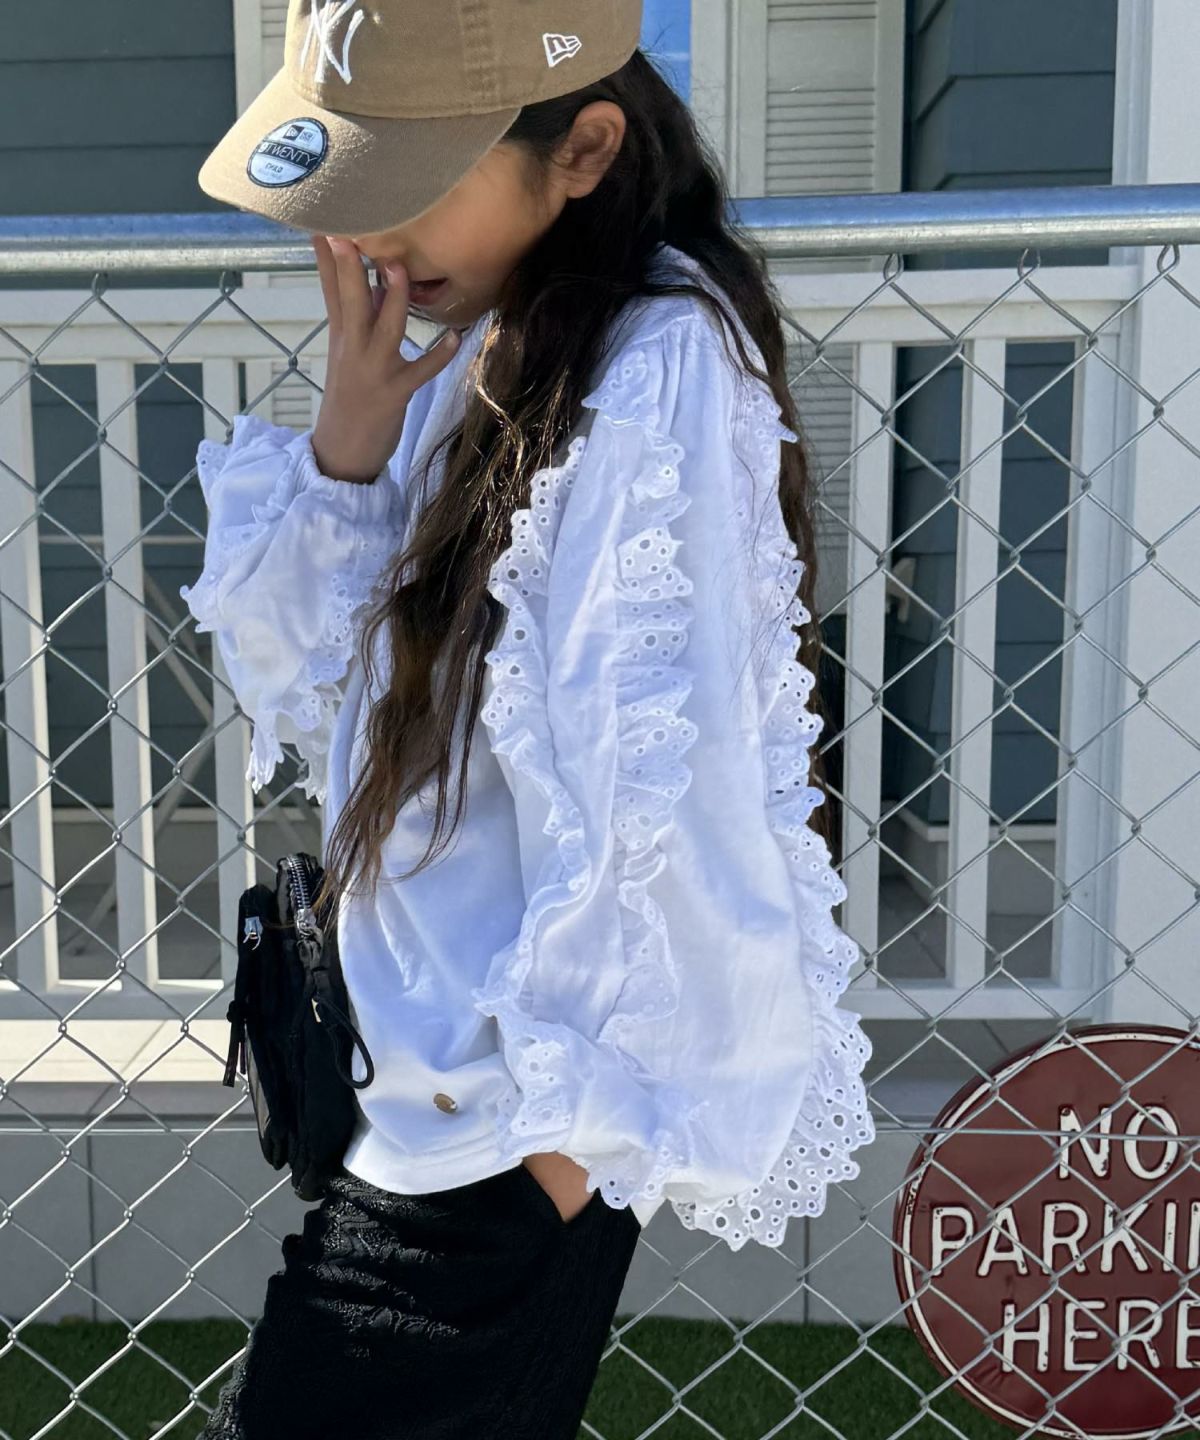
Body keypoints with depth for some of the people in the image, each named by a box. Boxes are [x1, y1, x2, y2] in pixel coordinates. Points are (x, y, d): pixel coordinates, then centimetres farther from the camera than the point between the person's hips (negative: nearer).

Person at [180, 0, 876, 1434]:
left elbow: (653, 804, -24)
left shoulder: (655, 375, -22)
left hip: (502, 1128, -8)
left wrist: (563, 1131, -15)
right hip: (422, 1062, 8)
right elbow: (298, 673, 6)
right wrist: (351, 433, -10)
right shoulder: (490, 338, 5)